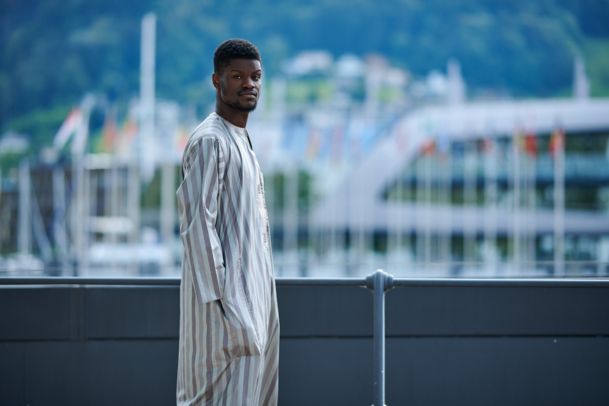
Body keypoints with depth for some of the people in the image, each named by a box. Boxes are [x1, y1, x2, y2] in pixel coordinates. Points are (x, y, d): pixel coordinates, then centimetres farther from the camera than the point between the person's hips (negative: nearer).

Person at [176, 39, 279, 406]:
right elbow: (198, 223, -18)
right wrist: (216, 294, -22)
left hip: (251, 292, 10)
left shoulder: (242, 141, 20)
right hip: (226, 294, -10)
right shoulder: (209, 141, -12)